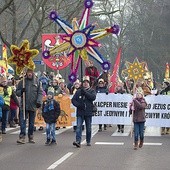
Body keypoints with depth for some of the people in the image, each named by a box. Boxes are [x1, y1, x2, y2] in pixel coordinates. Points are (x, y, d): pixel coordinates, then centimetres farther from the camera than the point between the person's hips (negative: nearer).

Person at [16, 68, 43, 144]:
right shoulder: (22, 82, 5)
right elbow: (17, 92, 9)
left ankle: (31, 137, 17)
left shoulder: (37, 82, 4)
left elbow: (40, 92, 2)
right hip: (24, 105, -1)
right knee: (23, 121, -8)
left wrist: (39, 101, -10)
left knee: (32, 122, 9)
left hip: (33, 105, 1)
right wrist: (21, 91, -13)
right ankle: (22, 136, -9)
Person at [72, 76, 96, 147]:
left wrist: (85, 92, -15)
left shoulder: (92, 91, 6)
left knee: (88, 128, 10)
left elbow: (93, 97, -14)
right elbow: (73, 100, 6)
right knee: (78, 127, -12)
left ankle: (88, 141, 23)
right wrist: (78, 105, -10)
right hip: (80, 112, 0)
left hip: (88, 112, 0)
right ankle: (78, 141, -20)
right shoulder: (78, 91, 9)